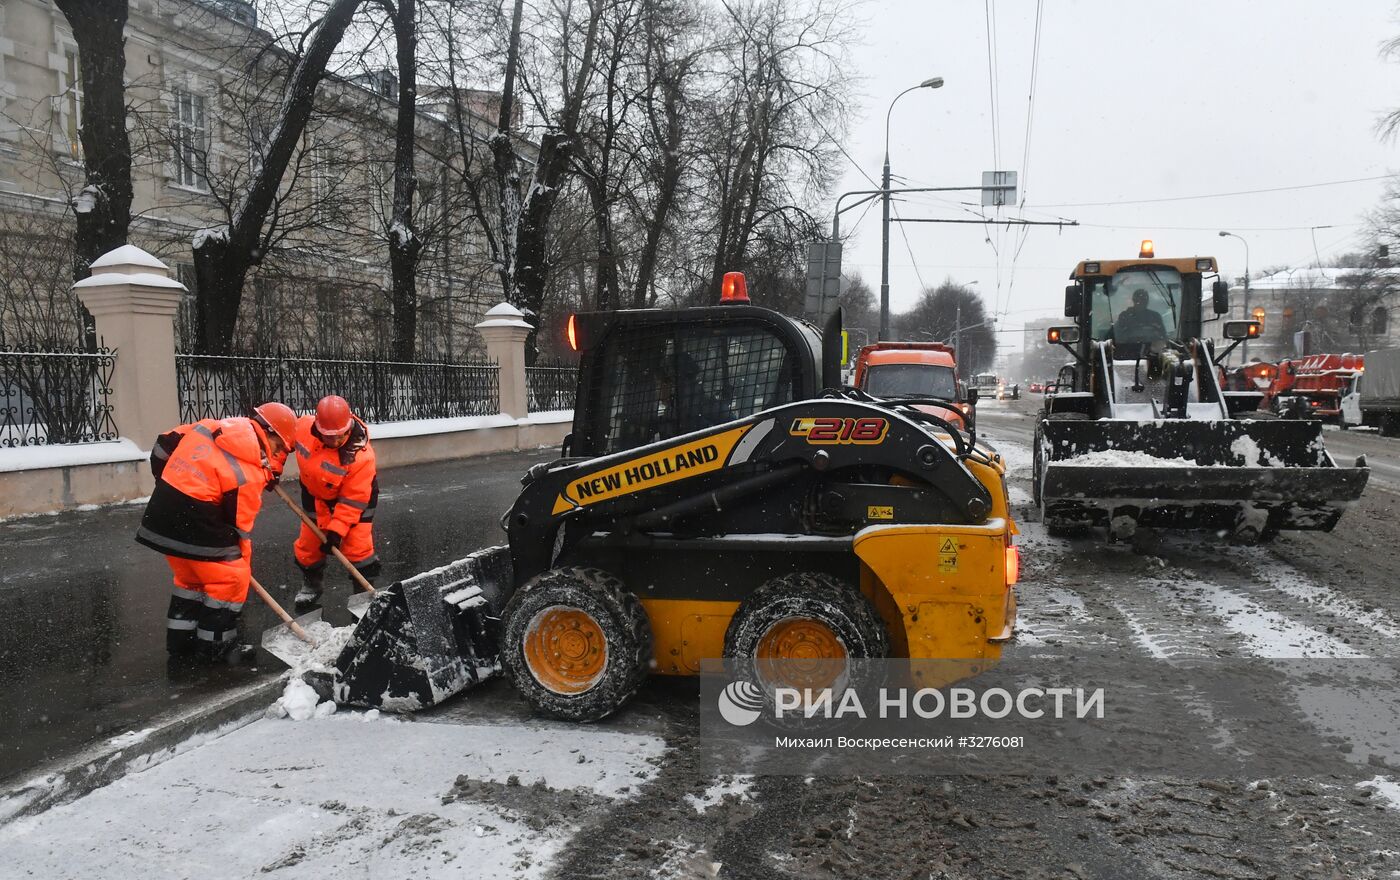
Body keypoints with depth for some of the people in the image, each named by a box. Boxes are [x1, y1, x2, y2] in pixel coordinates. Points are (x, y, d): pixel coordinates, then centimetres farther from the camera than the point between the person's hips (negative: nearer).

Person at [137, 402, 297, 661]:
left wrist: (167, 481, 24)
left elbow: (163, 446, 13)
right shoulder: (250, 474, -13)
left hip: (162, 509, 9)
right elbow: (240, 525, -6)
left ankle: (180, 639, 32)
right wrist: (244, 562, 7)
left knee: (190, 576, 25)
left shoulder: (210, 426, 6)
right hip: (194, 523, -9)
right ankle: (215, 646, 12)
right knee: (232, 578, 5)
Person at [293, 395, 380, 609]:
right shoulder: (303, 426, -27)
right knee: (308, 544, 12)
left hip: (356, 495, -4)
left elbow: (352, 500, -30)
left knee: (358, 546, -11)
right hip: (316, 494, 4)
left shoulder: (361, 456, -37)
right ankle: (311, 585, 37)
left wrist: (336, 529, -30)